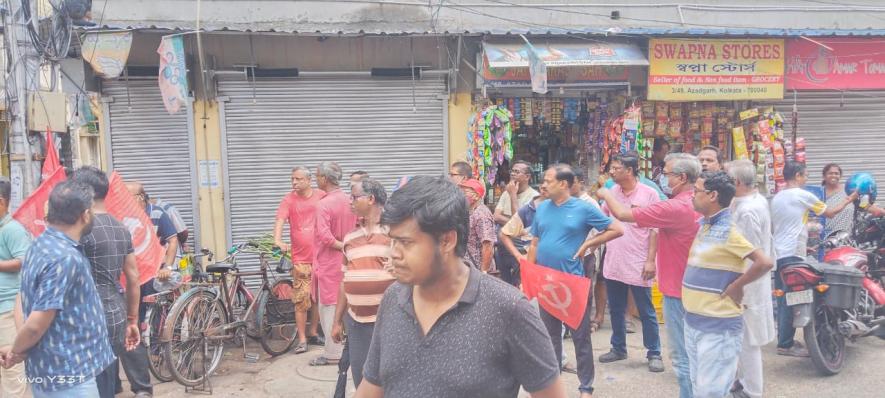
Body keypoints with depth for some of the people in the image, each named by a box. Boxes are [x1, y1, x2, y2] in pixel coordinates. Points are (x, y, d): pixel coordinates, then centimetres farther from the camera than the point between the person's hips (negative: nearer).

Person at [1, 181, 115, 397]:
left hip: (50, 370, 9)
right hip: (67, 375, -9)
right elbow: (36, 324, -24)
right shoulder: (65, 258, -24)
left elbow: (24, 300, 11)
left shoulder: (42, 244, 6)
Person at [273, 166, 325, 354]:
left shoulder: (321, 196, 2)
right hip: (301, 259, -2)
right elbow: (280, 221, -16)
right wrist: (278, 241, -34)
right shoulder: (288, 200, -3)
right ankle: (302, 340, 7)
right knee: (301, 301, -2)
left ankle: (313, 333, 27)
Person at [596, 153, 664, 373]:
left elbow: (655, 229, -9)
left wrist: (650, 260, -13)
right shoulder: (612, 192, 5)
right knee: (616, 310, 16)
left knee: (646, 312, 6)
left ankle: (654, 353, 18)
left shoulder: (649, 194, -9)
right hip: (613, 263, 5)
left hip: (638, 264, -5)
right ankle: (618, 348, 30)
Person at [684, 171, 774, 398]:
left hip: (718, 327, -9)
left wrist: (735, 286, -14)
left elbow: (765, 262, -25)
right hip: (693, 322, 9)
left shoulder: (729, 231, -17)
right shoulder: (704, 226, 9)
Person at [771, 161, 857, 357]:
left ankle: (784, 339, 19)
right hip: (792, 255, -8)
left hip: (777, 253, 8)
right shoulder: (803, 195, -8)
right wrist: (848, 200, 21)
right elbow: (829, 213, 4)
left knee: (783, 300, 13)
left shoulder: (776, 198, 14)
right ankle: (786, 344, -3)